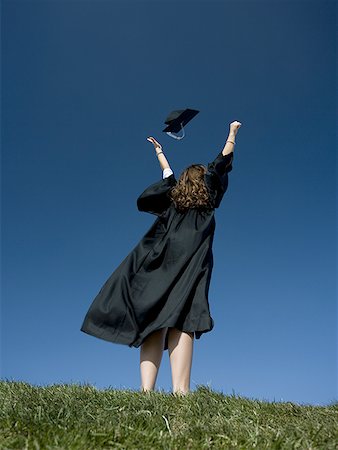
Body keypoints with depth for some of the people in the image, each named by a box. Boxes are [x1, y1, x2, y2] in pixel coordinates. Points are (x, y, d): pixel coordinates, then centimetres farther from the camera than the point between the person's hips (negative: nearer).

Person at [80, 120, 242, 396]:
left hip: (160, 262, 3)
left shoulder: (173, 197, 25)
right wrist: (232, 133, 45)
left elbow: (168, 174, 45)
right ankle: (180, 391, -31)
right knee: (180, 321, -18)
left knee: (154, 323, -5)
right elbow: (222, 164, 32)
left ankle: (147, 389, -18)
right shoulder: (209, 197, 20)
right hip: (190, 263, -3)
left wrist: (159, 152, 61)